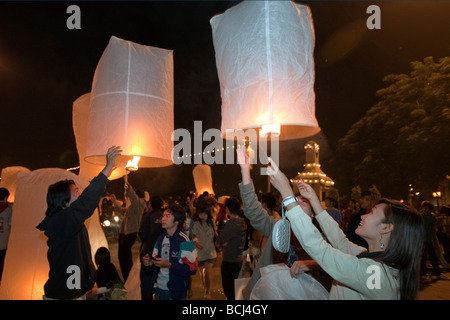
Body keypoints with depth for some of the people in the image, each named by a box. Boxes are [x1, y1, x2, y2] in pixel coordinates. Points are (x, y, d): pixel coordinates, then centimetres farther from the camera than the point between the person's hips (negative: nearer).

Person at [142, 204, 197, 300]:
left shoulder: (184, 241, -16)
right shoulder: (160, 239, 7)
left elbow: (192, 268, -19)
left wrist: (169, 265, -24)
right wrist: (150, 262, -3)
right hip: (159, 288, 6)